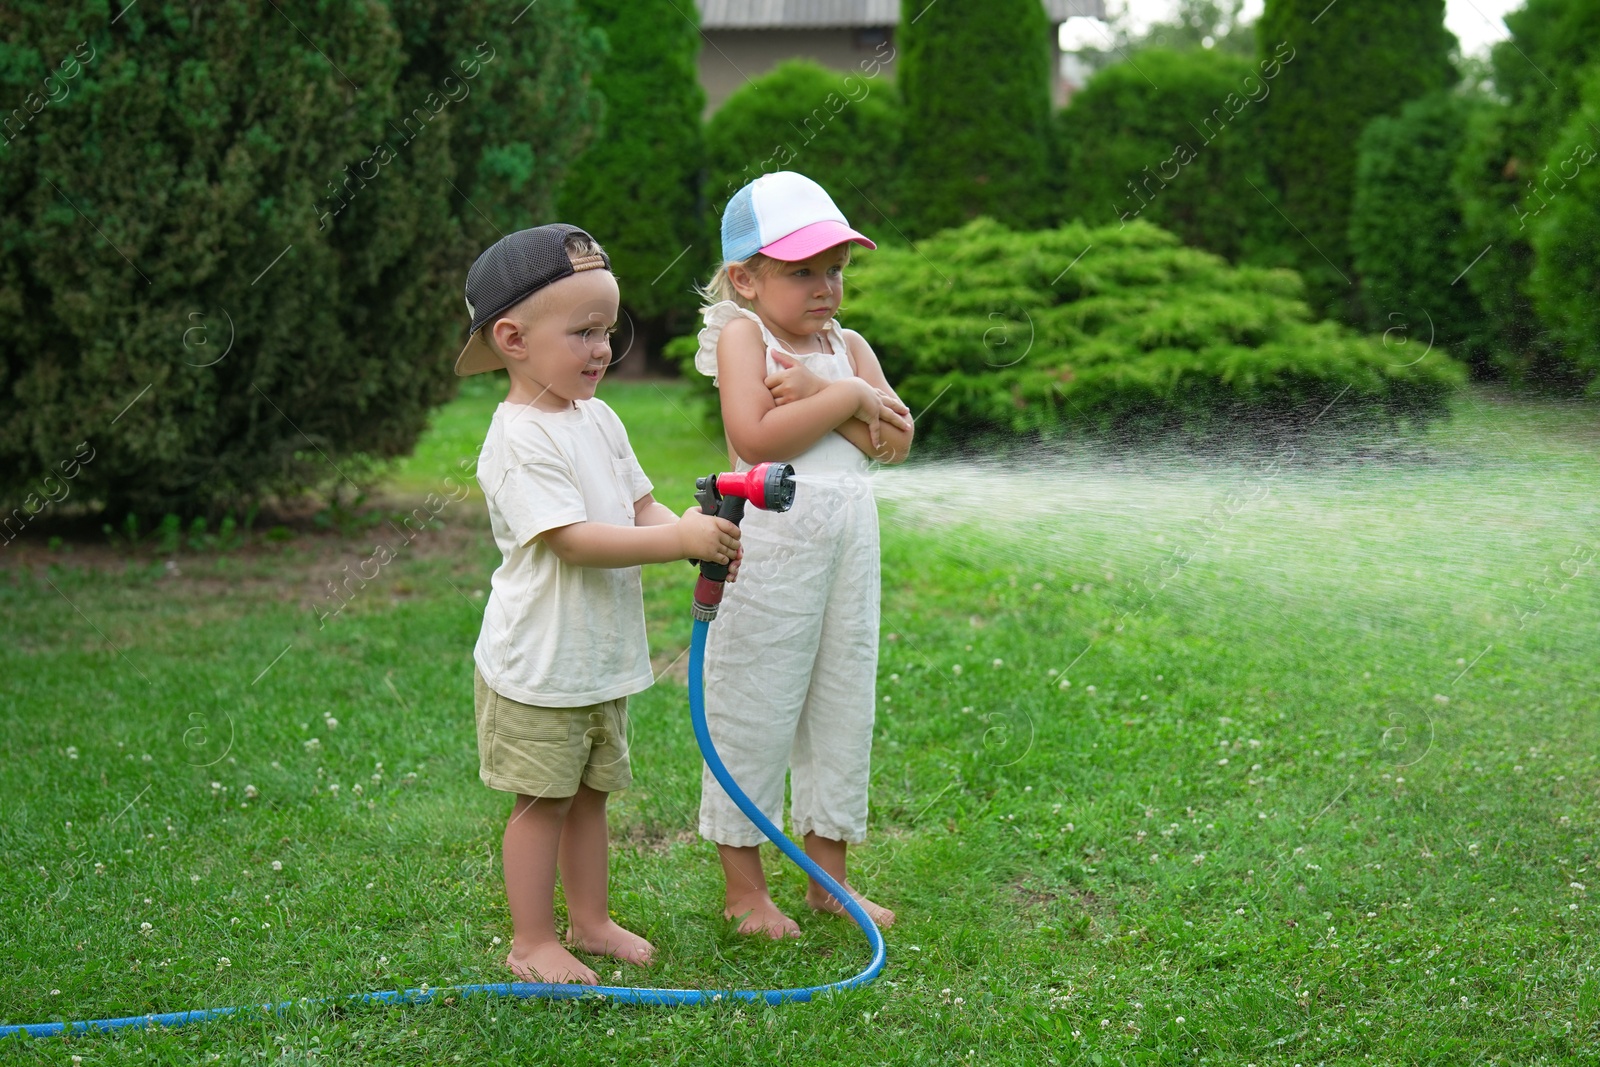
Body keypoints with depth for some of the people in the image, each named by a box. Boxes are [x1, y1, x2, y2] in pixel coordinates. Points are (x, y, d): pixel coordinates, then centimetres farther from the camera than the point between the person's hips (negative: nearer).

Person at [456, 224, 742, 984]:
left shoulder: (599, 419, 8)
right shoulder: (519, 439, -20)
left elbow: (639, 506, 11)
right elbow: (573, 540, -26)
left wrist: (700, 534, -10)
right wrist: (679, 539, -29)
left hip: (603, 657, 8)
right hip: (538, 665, -8)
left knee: (589, 791, 18)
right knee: (542, 799, 3)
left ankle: (590, 920, 31)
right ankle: (531, 942, 14)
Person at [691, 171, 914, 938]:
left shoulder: (849, 347, 13)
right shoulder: (742, 335, -4)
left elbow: (894, 439, 0)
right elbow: (756, 436, -19)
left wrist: (818, 392, -13)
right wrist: (848, 398, -12)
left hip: (850, 532, 7)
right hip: (773, 536, -6)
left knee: (844, 702, 12)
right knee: (756, 707, 1)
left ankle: (829, 877, 24)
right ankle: (744, 887, 13)